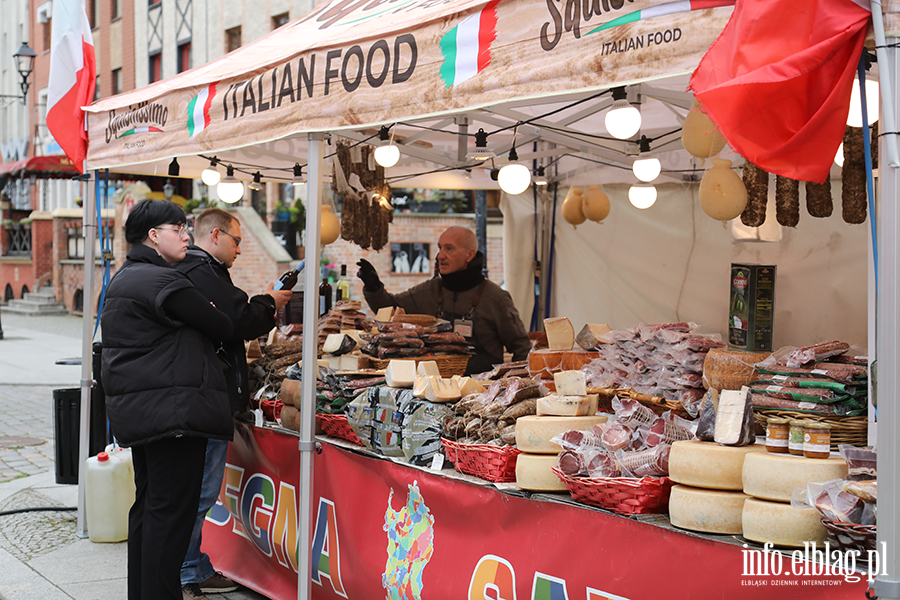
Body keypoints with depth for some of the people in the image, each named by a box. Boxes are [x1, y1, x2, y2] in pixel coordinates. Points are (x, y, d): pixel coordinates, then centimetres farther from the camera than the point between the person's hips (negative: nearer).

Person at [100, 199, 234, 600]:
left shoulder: (123, 279, 18)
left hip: (136, 411, 11)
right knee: (171, 510, -7)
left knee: (148, 504, 16)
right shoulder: (162, 282, -15)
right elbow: (222, 329, -11)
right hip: (173, 411, -11)